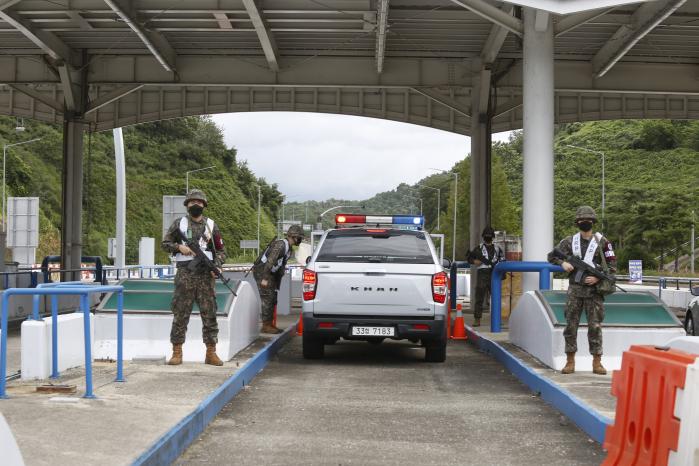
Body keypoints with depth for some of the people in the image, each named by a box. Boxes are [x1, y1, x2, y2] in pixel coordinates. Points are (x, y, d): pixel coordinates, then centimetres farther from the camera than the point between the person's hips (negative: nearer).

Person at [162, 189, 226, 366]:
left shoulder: (211, 225, 11)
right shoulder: (179, 223, 8)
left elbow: (221, 250, 14)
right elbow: (165, 243, 10)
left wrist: (216, 265, -4)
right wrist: (179, 247, -9)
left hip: (206, 274, 1)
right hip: (185, 274, -1)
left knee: (209, 314, 1)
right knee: (180, 314, -1)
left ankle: (211, 353, 5)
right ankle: (177, 352, 5)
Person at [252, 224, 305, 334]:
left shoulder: (288, 249, 12)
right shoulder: (280, 245, -19)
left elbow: (281, 266, 19)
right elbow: (270, 260, -27)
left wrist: (277, 284, 20)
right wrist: (264, 278, -30)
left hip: (270, 273, 10)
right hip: (262, 272, -10)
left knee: (273, 300, 10)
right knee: (268, 299, -10)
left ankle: (269, 324, 16)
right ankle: (266, 326, -7)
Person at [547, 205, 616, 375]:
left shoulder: (602, 242, 2)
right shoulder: (570, 241, 8)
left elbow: (612, 265, 1)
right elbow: (552, 255, 15)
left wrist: (598, 278, -12)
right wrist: (563, 263, -5)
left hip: (594, 289, -2)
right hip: (575, 289, 2)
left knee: (595, 326, 0)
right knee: (571, 325, 2)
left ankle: (597, 362, 6)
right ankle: (570, 361, 8)